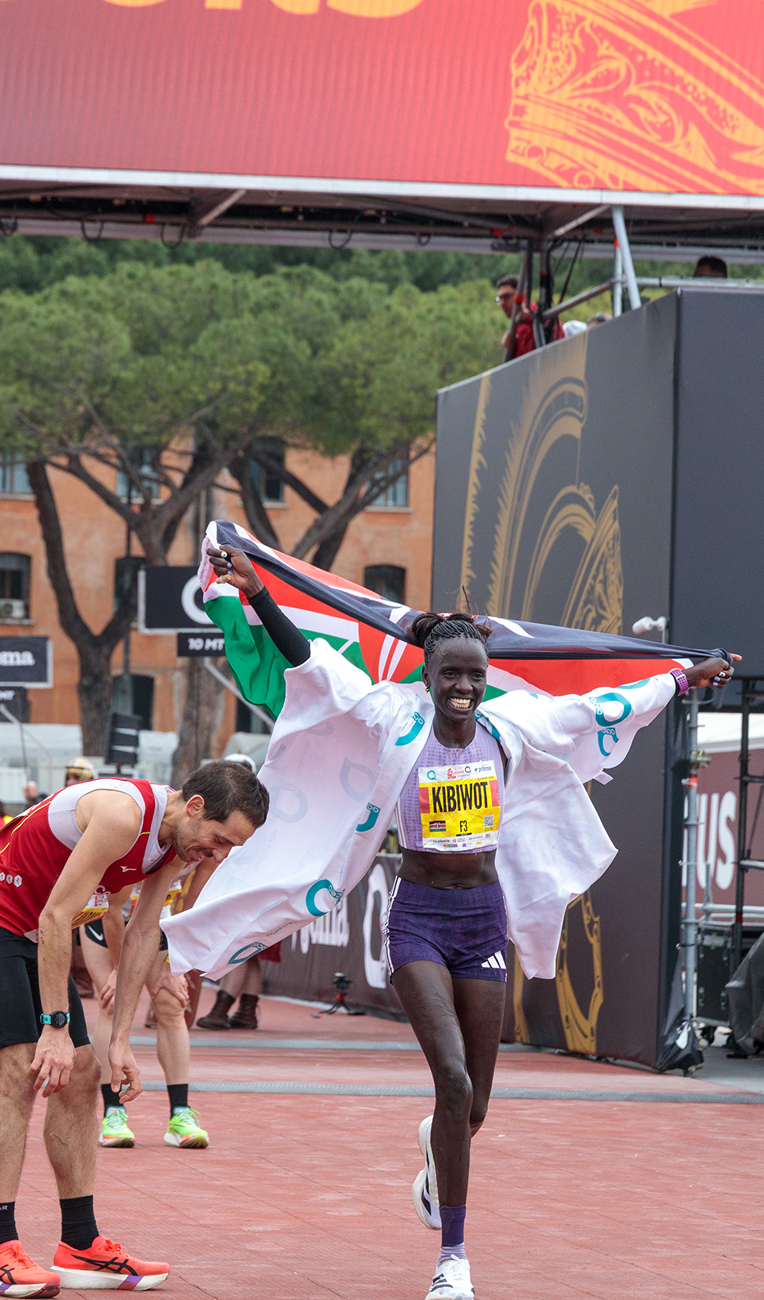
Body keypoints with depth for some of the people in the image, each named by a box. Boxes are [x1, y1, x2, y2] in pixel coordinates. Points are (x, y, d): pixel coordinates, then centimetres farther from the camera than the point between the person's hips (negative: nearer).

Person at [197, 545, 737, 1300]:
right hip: (420, 917, -3)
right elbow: (314, 668, -10)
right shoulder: (398, 725, -7)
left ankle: (437, 1158, 47)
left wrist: (684, 680, 20)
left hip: (485, 916, 3)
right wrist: (257, 596, -17)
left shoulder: (510, 727, 1)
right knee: (453, 1082, -18)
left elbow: (602, 709, 13)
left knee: (473, 1106, 7)